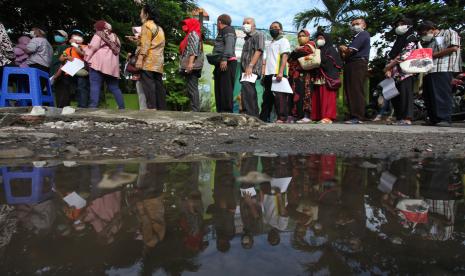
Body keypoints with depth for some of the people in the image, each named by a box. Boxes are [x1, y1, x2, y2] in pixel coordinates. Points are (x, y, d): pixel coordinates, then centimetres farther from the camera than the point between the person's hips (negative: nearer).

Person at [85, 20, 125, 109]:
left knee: (95, 86, -8)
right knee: (115, 87, 11)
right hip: (112, 65, 6)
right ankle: (122, 107, 10)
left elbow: (93, 47, -5)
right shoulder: (114, 37, 23)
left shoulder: (99, 34, 4)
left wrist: (87, 57, 3)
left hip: (99, 63, -6)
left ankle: (93, 107, -16)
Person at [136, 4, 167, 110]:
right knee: (158, 85, 5)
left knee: (148, 85, -12)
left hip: (148, 60, -8)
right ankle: (162, 108, 4)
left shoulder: (147, 25, -1)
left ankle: (152, 107, -18)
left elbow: (145, 44, -12)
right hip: (158, 61, 8)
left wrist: (140, 59, -16)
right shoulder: (159, 28, 25)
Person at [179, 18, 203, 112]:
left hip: (192, 66, -10)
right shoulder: (190, 35, 27)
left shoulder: (193, 34, -3)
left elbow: (193, 49, -16)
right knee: (193, 89, 8)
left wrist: (190, 63, -25)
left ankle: (195, 110, -16)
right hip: (192, 67, 10)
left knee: (192, 89, -14)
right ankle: (196, 109, 9)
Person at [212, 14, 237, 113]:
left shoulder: (228, 30, -1)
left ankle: (227, 111, -16)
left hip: (227, 63, -10)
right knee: (219, 88, 9)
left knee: (226, 88, -14)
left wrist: (224, 59, -27)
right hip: (220, 63, 10)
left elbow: (229, 44, -17)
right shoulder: (222, 32, 29)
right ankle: (220, 110, 12)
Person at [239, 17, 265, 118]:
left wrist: (250, 66, -23)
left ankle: (249, 115, -25)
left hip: (253, 69, -9)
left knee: (246, 90, -23)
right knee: (250, 93, 9)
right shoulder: (247, 38, 26)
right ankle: (254, 115, 14)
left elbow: (258, 51, -13)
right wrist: (244, 68, 17)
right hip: (246, 70, 9)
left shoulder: (258, 35, 1)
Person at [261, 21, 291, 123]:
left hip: (277, 73, -8)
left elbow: (284, 56, -9)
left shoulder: (283, 40, 4)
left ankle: (282, 118, -11)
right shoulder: (270, 44, 27)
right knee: (267, 96, 9)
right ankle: (263, 118, 13)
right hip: (269, 74, 8)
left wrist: (280, 72, -21)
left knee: (279, 97, -11)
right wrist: (264, 74, 18)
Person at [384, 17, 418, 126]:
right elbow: (391, 56, 16)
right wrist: (389, 70, 0)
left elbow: (404, 55, -11)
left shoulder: (411, 38, 2)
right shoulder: (398, 40, 25)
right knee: (395, 96, 4)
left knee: (405, 95, -14)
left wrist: (389, 66, -12)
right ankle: (399, 118, 7)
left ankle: (407, 119, -16)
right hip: (396, 73, 8)